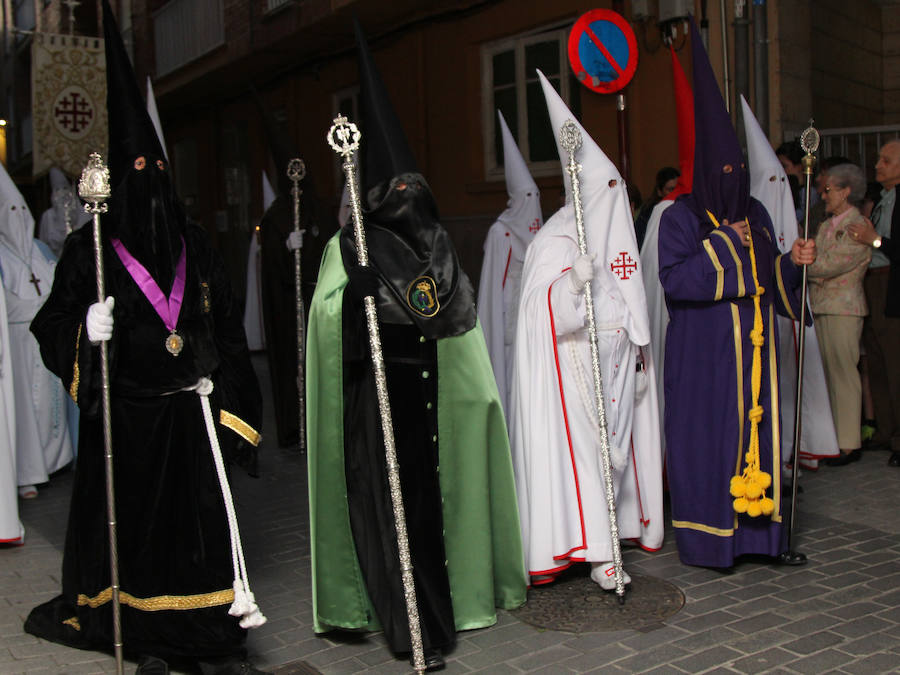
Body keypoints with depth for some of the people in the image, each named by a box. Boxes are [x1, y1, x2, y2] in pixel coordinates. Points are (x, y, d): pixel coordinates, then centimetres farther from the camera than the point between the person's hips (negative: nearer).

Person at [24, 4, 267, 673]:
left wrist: (229, 405, 4)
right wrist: (87, 329, -21)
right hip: (125, 419, -1)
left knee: (202, 519, 1)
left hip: (190, 414, 2)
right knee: (137, 523, 6)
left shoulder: (193, 245, 8)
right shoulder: (89, 250, 0)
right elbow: (53, 329, 2)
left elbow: (227, 329, 9)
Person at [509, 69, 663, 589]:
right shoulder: (558, 239, -6)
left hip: (617, 359, 7)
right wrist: (572, 281, -34)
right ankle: (598, 550, -6)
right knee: (579, 445, -9)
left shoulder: (619, 234, 15)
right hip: (573, 363, -7)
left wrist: (641, 356, 18)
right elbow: (544, 304, -16)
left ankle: (614, 525, 21)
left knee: (615, 442, 9)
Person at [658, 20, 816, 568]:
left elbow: (769, 280, 16)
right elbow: (675, 279, -17)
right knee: (708, 436, -3)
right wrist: (724, 244, -17)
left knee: (756, 429, 8)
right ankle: (708, 537, 8)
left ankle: (755, 530, 19)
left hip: (753, 349, 6)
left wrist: (793, 262, -3)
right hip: (705, 351, -6)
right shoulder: (681, 217, -6)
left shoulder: (756, 214, 13)